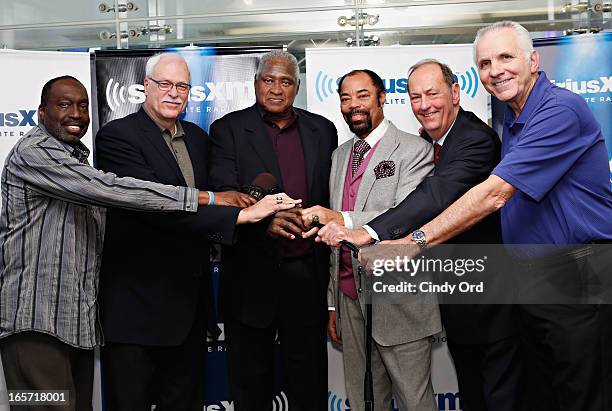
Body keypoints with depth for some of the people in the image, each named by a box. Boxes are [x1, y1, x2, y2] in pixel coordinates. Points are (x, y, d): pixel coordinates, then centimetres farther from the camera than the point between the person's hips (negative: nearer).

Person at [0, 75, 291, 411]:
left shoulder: (75, 159, 23)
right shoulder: (34, 152, -10)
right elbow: (110, 190, -21)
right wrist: (207, 197, -23)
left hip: (78, 321, 9)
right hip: (36, 320, -9)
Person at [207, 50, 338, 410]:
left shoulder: (322, 130, 9)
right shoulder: (228, 129, -1)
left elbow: (330, 198, 12)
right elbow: (224, 194, -12)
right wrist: (263, 218, -30)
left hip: (308, 272, 3)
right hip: (252, 273, -2)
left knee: (310, 382, 14)